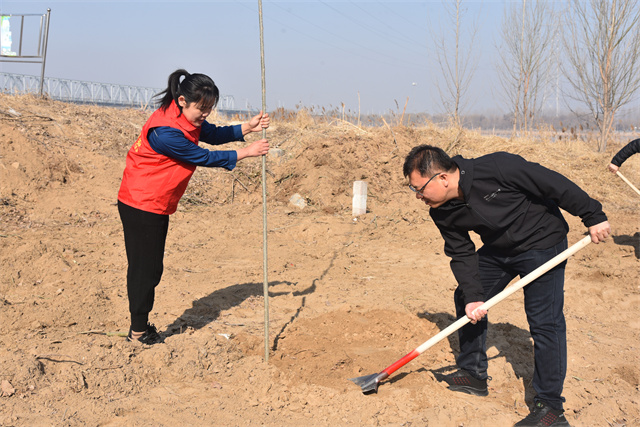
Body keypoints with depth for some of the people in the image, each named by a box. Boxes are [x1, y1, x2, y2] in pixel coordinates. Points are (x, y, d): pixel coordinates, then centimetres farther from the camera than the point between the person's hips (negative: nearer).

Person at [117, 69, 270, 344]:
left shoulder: (187, 117, 2)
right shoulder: (165, 131, -28)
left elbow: (214, 134, 9)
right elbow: (204, 157, -20)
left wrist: (247, 128, -5)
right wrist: (245, 153, -14)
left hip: (156, 205, 10)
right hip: (141, 205, -10)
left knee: (151, 268, 14)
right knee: (145, 268, -1)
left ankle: (142, 326, 25)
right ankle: (138, 331, 12)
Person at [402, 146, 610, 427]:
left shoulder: (496, 168, -32)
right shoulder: (443, 214, -11)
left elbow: (554, 183, -23)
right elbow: (462, 254, -4)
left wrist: (593, 216, -18)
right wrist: (473, 296, -16)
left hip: (542, 243, -7)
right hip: (497, 249, 7)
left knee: (544, 321, -11)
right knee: (465, 299, 11)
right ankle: (474, 375, 27)